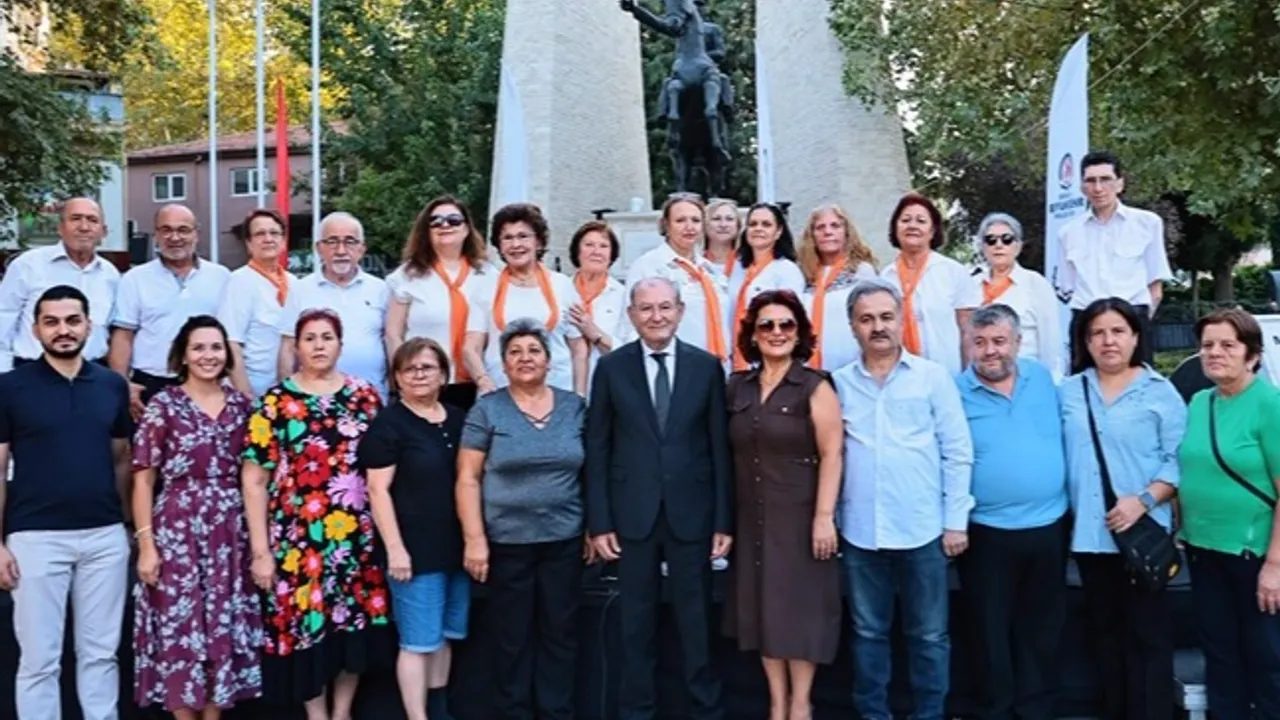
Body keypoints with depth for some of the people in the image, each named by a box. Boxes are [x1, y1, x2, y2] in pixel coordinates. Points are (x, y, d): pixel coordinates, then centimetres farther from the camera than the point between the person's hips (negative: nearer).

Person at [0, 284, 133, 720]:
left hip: (106, 535, 3)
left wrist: (128, 523, 10)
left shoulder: (113, 386, 7)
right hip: (35, 537, -3)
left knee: (100, 652, 11)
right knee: (39, 659, 5)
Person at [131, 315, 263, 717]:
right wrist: (146, 543, -10)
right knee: (180, 627, 1)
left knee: (225, 628, 9)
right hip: (177, 531, -4)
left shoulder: (240, 405, 7)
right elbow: (143, 478, -5)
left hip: (230, 533, 4)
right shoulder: (163, 406, -4)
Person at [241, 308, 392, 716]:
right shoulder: (275, 401, -2)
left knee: (356, 621, 8)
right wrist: (260, 550, -8)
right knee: (305, 623, 5)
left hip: (357, 533, 2)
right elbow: (254, 479, -4)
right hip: (298, 537, -2)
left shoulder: (365, 396, 6)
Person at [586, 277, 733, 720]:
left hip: (691, 513, 0)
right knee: (637, 622, 10)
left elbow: (721, 448, 1)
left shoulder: (707, 366, 1)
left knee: (696, 620, 9)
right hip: (633, 514, 0)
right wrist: (599, 521, -4)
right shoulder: (611, 367, 0)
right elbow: (597, 450, 0)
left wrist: (724, 520, -2)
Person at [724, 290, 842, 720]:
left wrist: (824, 517, -18)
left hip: (799, 516, -4)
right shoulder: (737, 387, 6)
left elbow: (831, 455, -12)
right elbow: (733, 453, 8)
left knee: (799, 607, 4)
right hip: (753, 517, 5)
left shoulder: (815, 386, -7)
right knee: (762, 608, 9)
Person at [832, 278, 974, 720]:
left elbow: (957, 452, 0)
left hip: (922, 530, -1)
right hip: (859, 532, 2)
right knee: (868, 632, 13)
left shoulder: (933, 376, 0)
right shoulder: (839, 383, 4)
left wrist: (956, 520, -3)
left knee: (929, 634, 9)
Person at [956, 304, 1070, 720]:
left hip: (1049, 526, 3)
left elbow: (1063, 439, 13)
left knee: (1042, 630, 13)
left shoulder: (1042, 378, 5)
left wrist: (1067, 499, 8)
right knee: (991, 632, 7)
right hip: (987, 533, -3)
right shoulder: (955, 393, -6)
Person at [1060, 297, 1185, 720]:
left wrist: (1143, 500, -18)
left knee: (1147, 633, 1)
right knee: (1105, 630, 14)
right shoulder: (1068, 392, 8)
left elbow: (1177, 461, -6)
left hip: (1143, 535, -4)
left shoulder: (1160, 393, -2)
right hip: (1088, 533, 4)